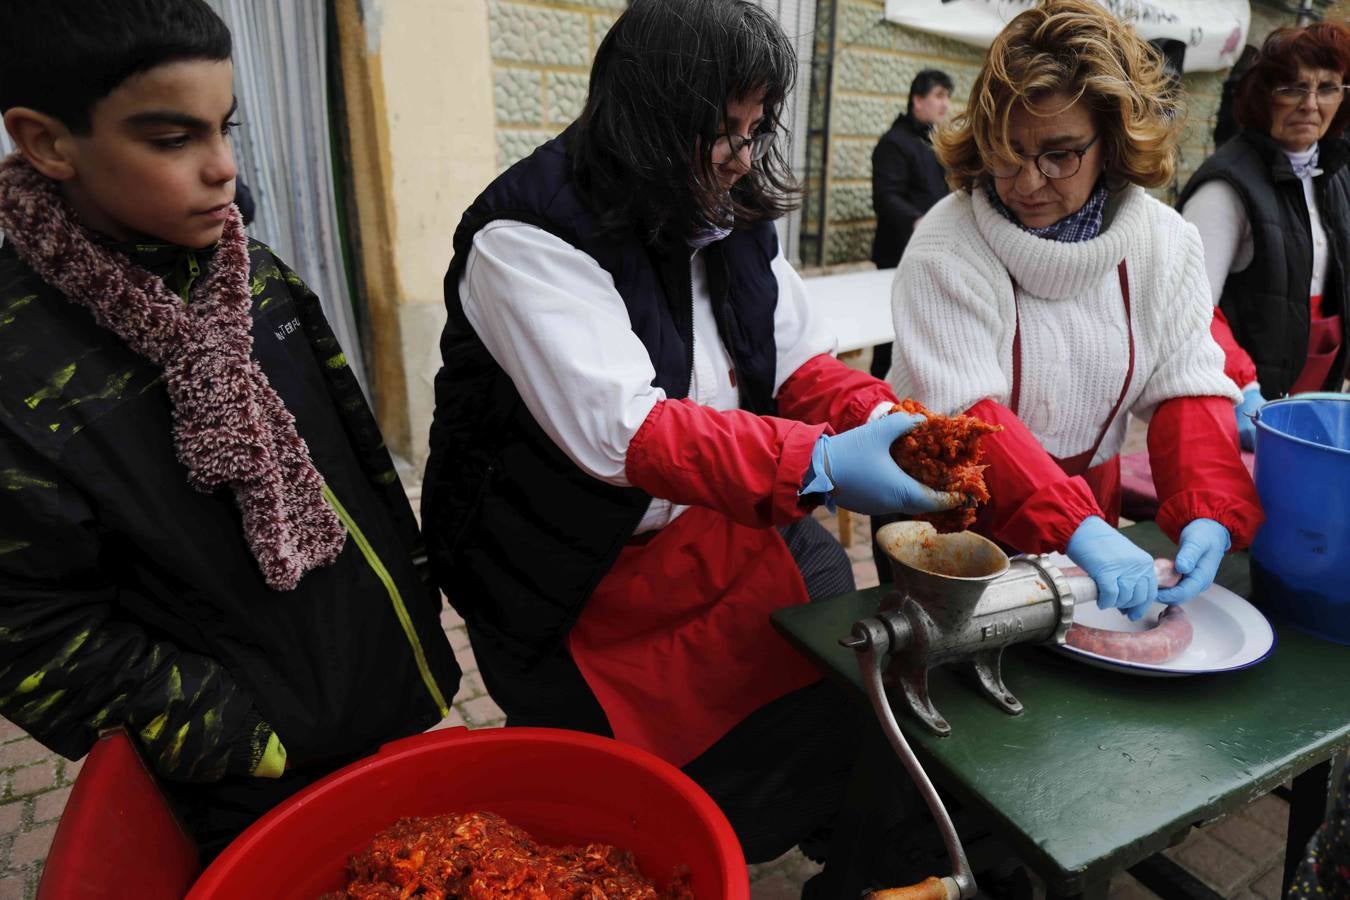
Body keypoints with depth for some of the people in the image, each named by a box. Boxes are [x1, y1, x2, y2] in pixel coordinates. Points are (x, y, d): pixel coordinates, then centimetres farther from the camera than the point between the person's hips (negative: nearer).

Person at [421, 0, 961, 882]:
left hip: (738, 539, 7)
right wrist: (816, 463, -44)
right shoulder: (525, 239, -22)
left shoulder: (733, 217, 2)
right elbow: (619, 428, -35)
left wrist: (884, 421, -18)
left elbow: (804, 360, 2)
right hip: (588, 596, -6)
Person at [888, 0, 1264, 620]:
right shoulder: (946, 249, -18)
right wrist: (1075, 528, -37)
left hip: (1089, 515, 4)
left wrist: (1209, 513, -20)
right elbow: (963, 411, -27)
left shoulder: (1165, 243, -2)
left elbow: (1188, 388, -3)